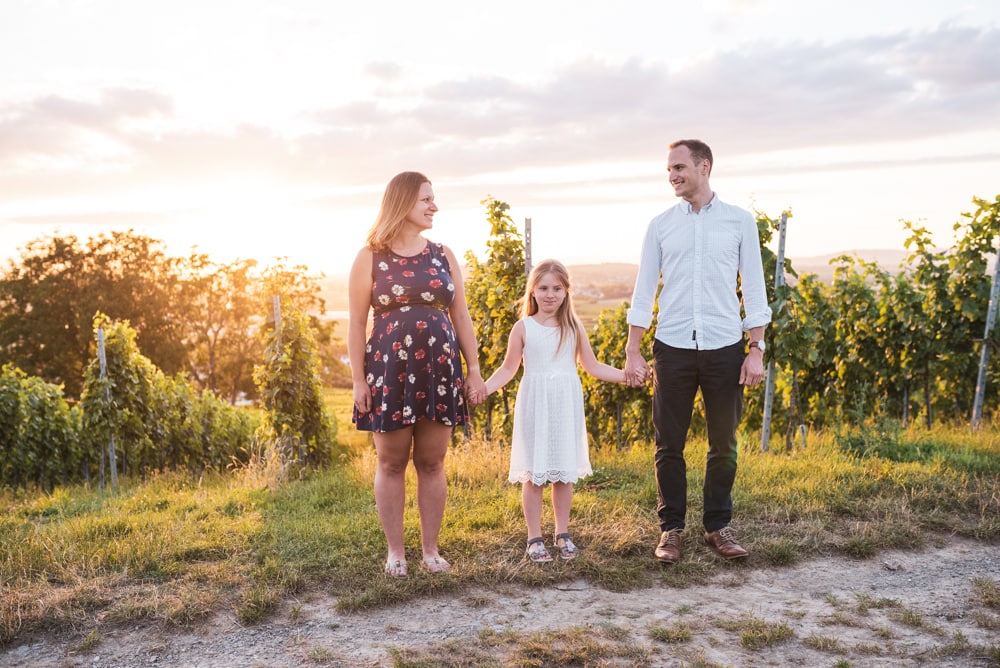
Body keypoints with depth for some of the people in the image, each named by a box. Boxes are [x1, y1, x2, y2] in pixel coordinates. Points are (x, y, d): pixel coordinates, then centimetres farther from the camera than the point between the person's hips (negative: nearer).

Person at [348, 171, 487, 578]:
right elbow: (357, 323, -1)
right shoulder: (371, 258, 1)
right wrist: (358, 380, -6)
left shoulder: (442, 255, 10)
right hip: (389, 373, -2)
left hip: (439, 372, 3)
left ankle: (431, 549, 19)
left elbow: (461, 316, 10)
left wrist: (474, 370, 5)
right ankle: (395, 551, 17)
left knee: (432, 462, 7)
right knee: (391, 463, 5)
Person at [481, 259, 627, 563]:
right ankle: (535, 538, 12)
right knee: (533, 473, 1)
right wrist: (484, 388, -11)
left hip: (566, 406, 2)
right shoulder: (524, 327, 0)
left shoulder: (574, 327, 6)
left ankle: (563, 533, 21)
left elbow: (592, 366, 12)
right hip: (535, 404, -2)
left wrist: (628, 375, 4)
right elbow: (508, 369, 4)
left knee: (565, 472, 6)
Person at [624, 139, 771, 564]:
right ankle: (671, 529, 17)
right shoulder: (660, 225, 7)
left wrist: (756, 349, -2)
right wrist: (633, 352, 1)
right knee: (668, 444, 4)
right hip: (673, 348, 1)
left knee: (724, 444, 8)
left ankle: (718, 526, 22)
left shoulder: (740, 221, 5)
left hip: (725, 347, 0)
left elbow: (753, 289, 5)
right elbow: (644, 291, 7)